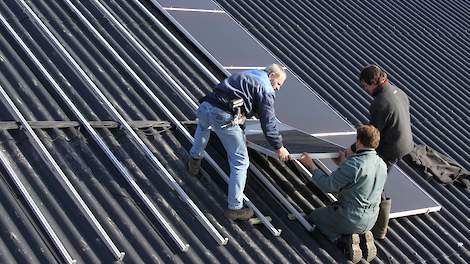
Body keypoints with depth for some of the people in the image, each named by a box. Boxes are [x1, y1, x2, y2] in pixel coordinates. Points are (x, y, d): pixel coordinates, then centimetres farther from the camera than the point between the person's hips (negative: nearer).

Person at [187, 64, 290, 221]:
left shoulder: (247, 75, 29)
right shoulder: (266, 90, 6)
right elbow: (268, 123, 3)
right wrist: (279, 147, 15)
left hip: (205, 106, 7)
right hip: (223, 116, -7)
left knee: (203, 124, 46)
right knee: (240, 162, 3)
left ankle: (195, 159, 55)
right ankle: (234, 208, 4)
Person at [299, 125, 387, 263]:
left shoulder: (354, 164, -26)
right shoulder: (382, 165, -3)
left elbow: (327, 185, -19)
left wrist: (311, 166, -7)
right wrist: (344, 162, 25)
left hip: (350, 219, -7)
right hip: (370, 220, 7)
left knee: (315, 215, 21)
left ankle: (346, 238, -2)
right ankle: (363, 236, 8)